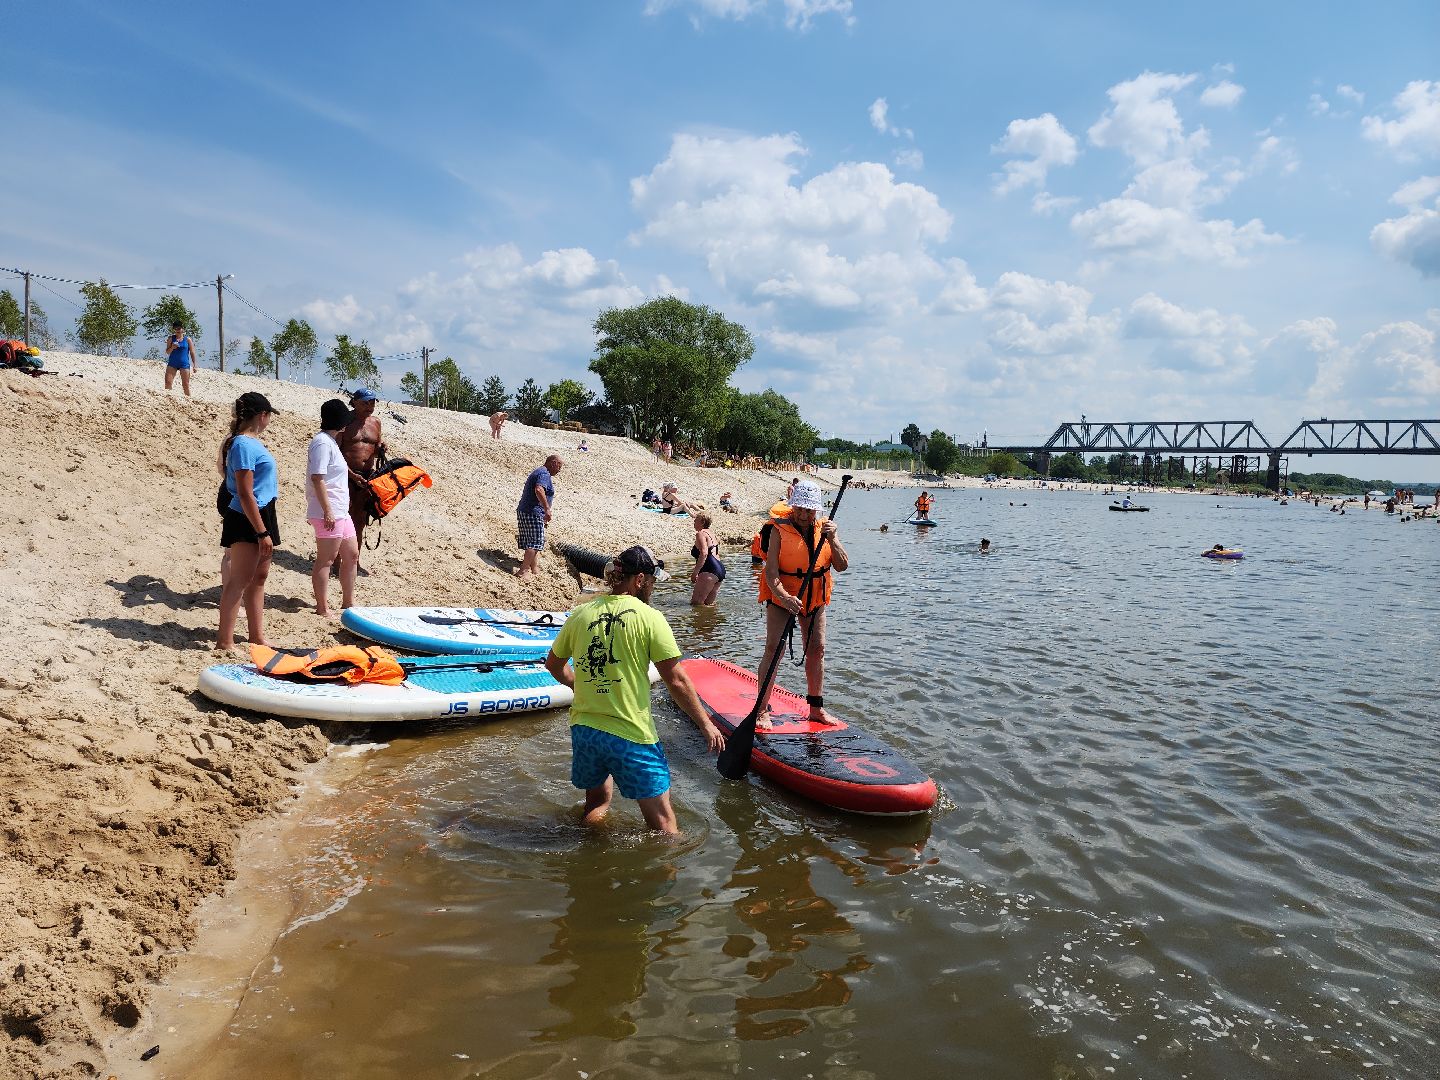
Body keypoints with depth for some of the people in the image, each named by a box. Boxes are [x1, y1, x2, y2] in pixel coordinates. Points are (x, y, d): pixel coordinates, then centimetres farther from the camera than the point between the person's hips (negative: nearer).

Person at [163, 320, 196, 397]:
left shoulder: (187, 339, 2)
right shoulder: (171, 338, 5)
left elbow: (192, 353, 3)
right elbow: (167, 352, 6)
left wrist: (194, 365, -1)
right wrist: (172, 348, -14)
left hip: (184, 364, -2)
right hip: (172, 363, 2)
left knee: (185, 385, 0)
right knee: (168, 382, -9)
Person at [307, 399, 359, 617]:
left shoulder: (330, 441, 17)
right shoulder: (322, 442, -14)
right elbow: (317, 478, -21)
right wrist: (327, 511, -22)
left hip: (340, 511, 10)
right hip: (328, 513, -10)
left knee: (352, 554, 16)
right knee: (325, 559, -3)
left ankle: (348, 602, 26)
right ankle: (322, 608, 4)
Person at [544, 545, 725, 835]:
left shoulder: (580, 615, 5)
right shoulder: (649, 618, -9)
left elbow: (554, 665, 19)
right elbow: (676, 681, -10)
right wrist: (706, 725, 0)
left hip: (583, 730, 6)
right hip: (631, 735, -5)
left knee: (597, 800, 28)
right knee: (662, 821, 6)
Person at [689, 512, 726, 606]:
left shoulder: (701, 534, -7)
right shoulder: (711, 534, 22)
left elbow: (704, 553, -21)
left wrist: (695, 572, -22)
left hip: (710, 570, -11)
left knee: (696, 603, -10)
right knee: (709, 603, 16)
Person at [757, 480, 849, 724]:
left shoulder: (823, 529, -3)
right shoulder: (780, 530, -16)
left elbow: (841, 566, -9)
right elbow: (771, 573, -23)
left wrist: (831, 539, -23)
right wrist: (784, 597, -39)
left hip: (814, 598, 5)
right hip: (781, 596, -4)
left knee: (817, 649, 9)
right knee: (774, 648, -13)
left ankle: (816, 708, 21)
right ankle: (762, 709, -8)